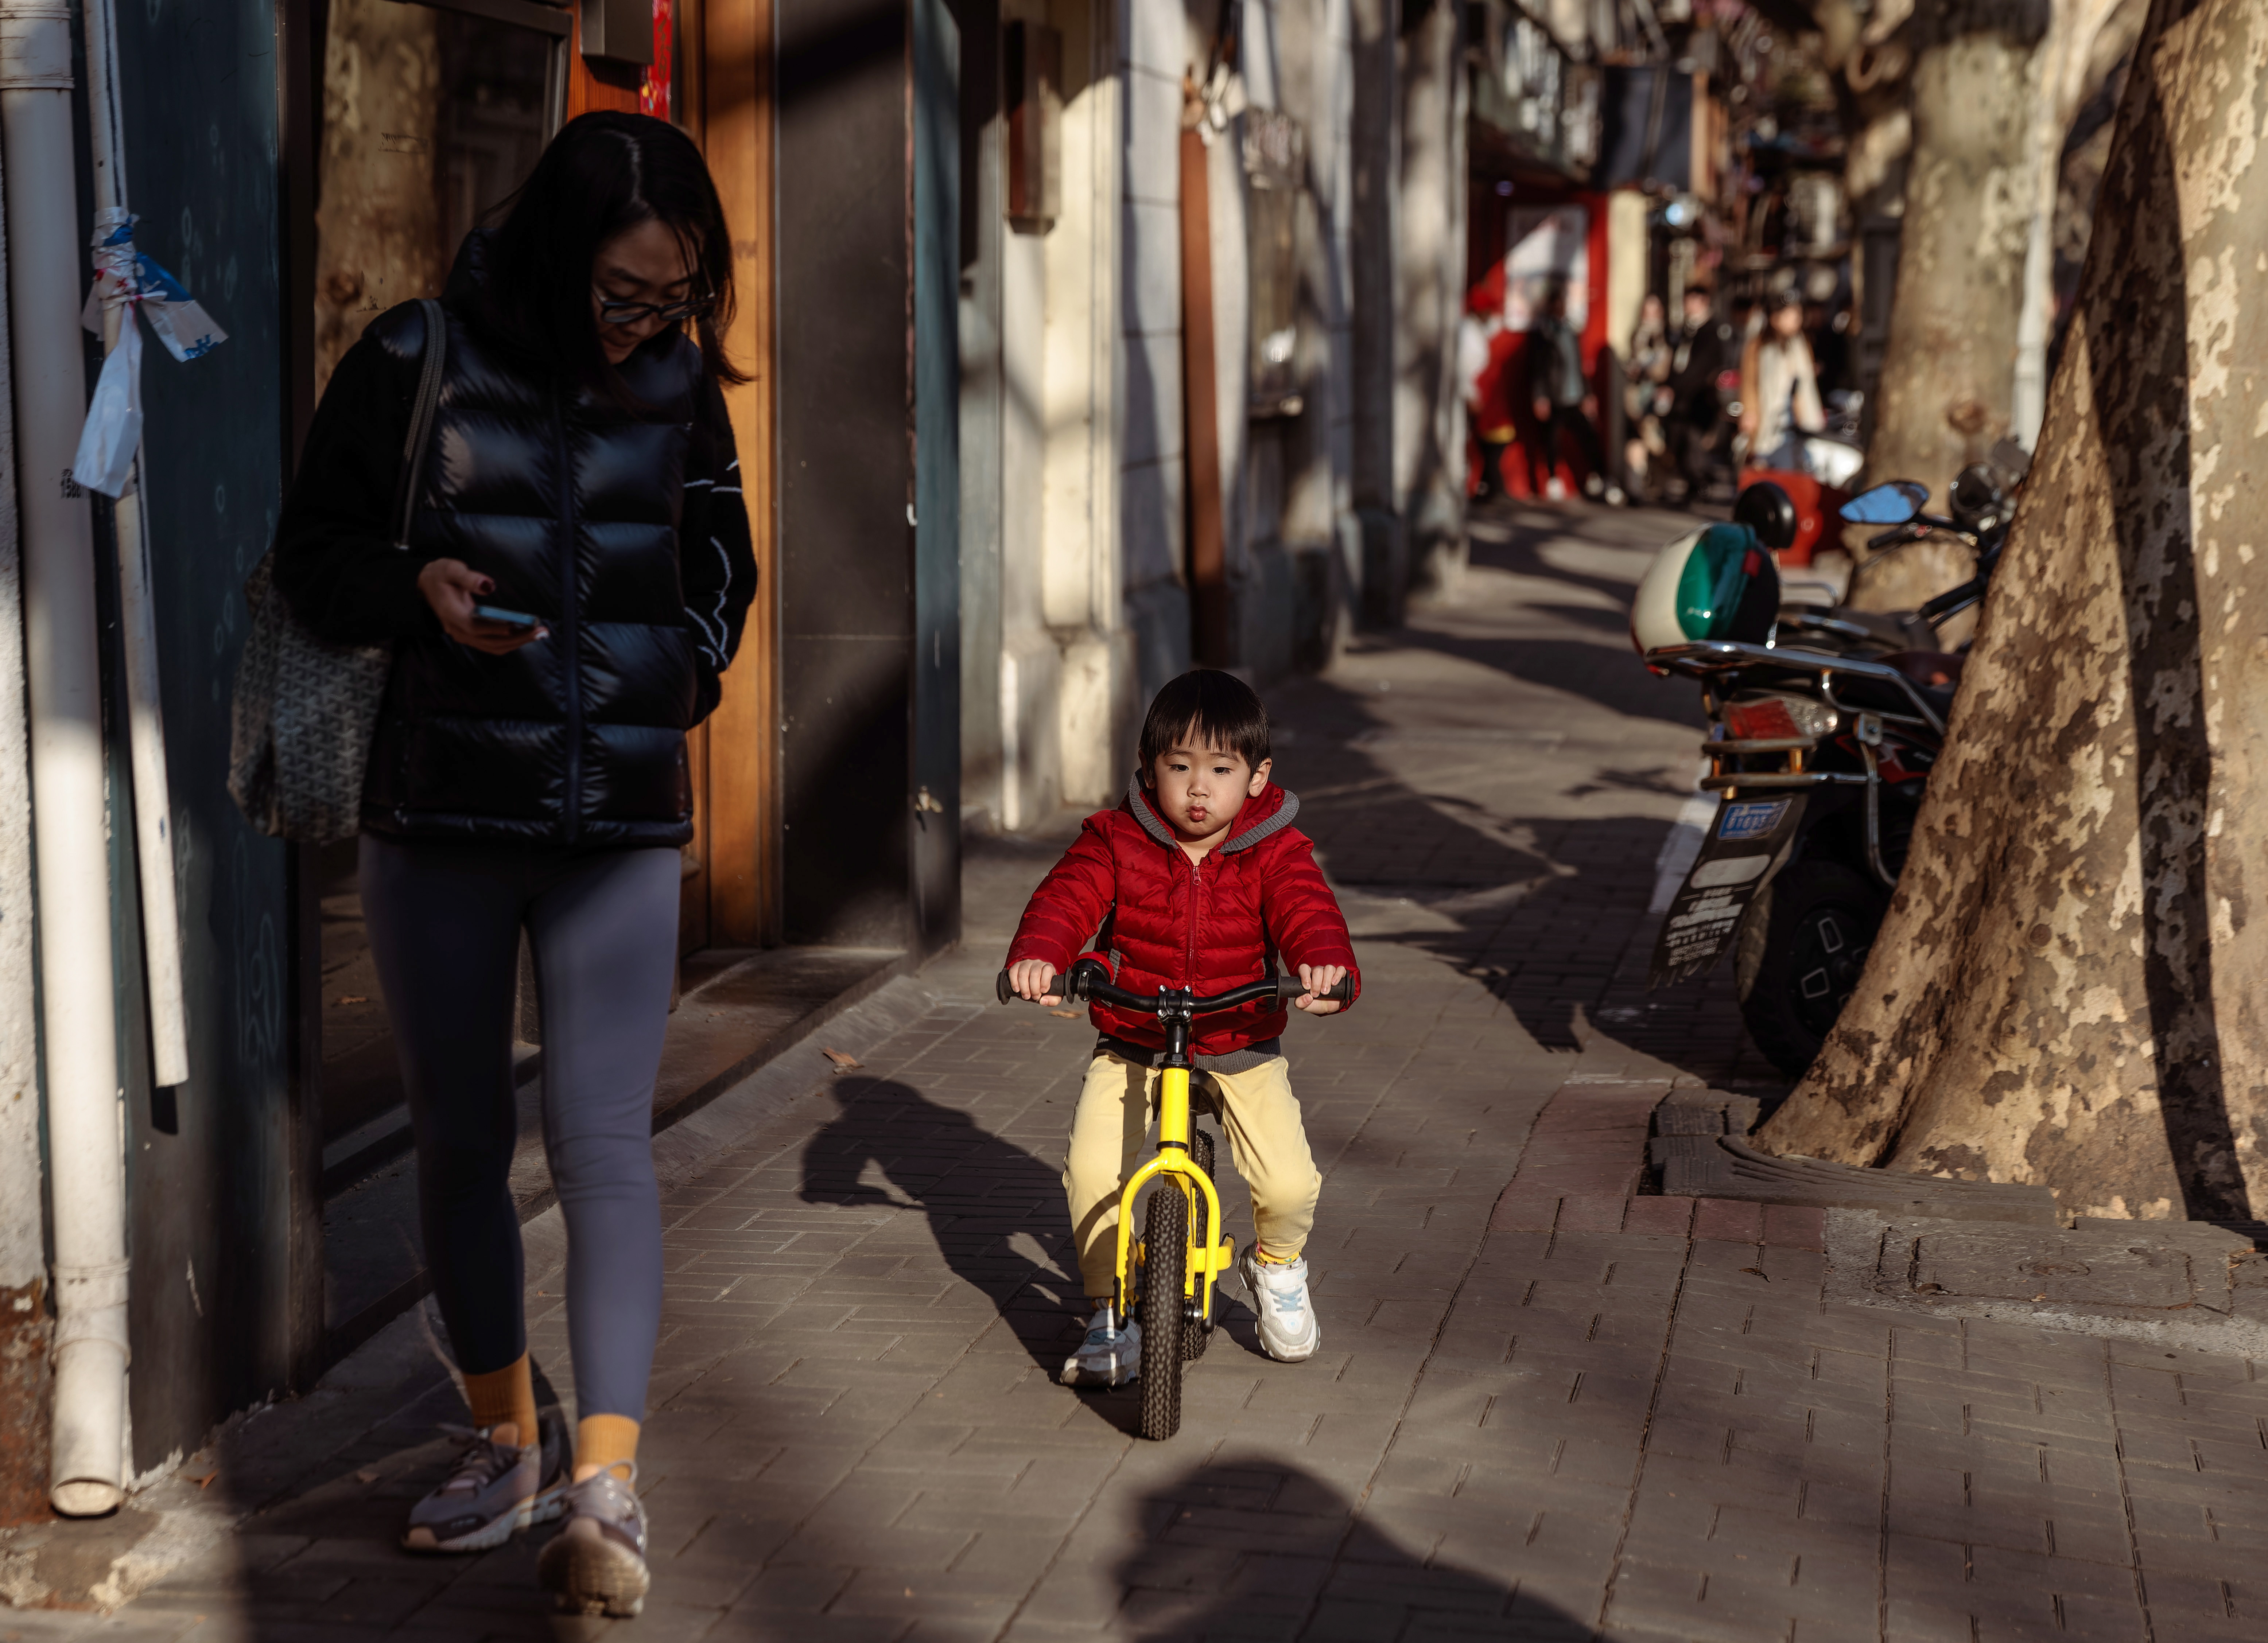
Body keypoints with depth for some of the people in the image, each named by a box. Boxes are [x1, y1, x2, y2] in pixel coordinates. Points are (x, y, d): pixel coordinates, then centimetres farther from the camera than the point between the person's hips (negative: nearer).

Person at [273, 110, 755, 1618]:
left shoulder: (680, 385, 5)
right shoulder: (415, 362, -3)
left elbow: (718, 568, 20)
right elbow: (314, 553, 3)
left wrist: (675, 684, 5)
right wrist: (418, 590, -16)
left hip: (621, 825, 0)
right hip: (441, 816, 0)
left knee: (603, 1140, -9)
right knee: (461, 1140, 8)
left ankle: (606, 1481, -10)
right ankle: (507, 1441, 23)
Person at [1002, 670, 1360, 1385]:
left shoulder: (1274, 852, -8)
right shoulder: (1116, 842, -7)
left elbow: (1307, 911, -22)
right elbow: (1067, 899, -18)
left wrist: (1327, 964, -45)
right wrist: (1036, 956, -40)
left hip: (1242, 1047, 0)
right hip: (1130, 1045, 0)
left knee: (1289, 1184, -15)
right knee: (1093, 1171, -21)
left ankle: (1277, 1268, 23)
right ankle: (1111, 1312, 3)